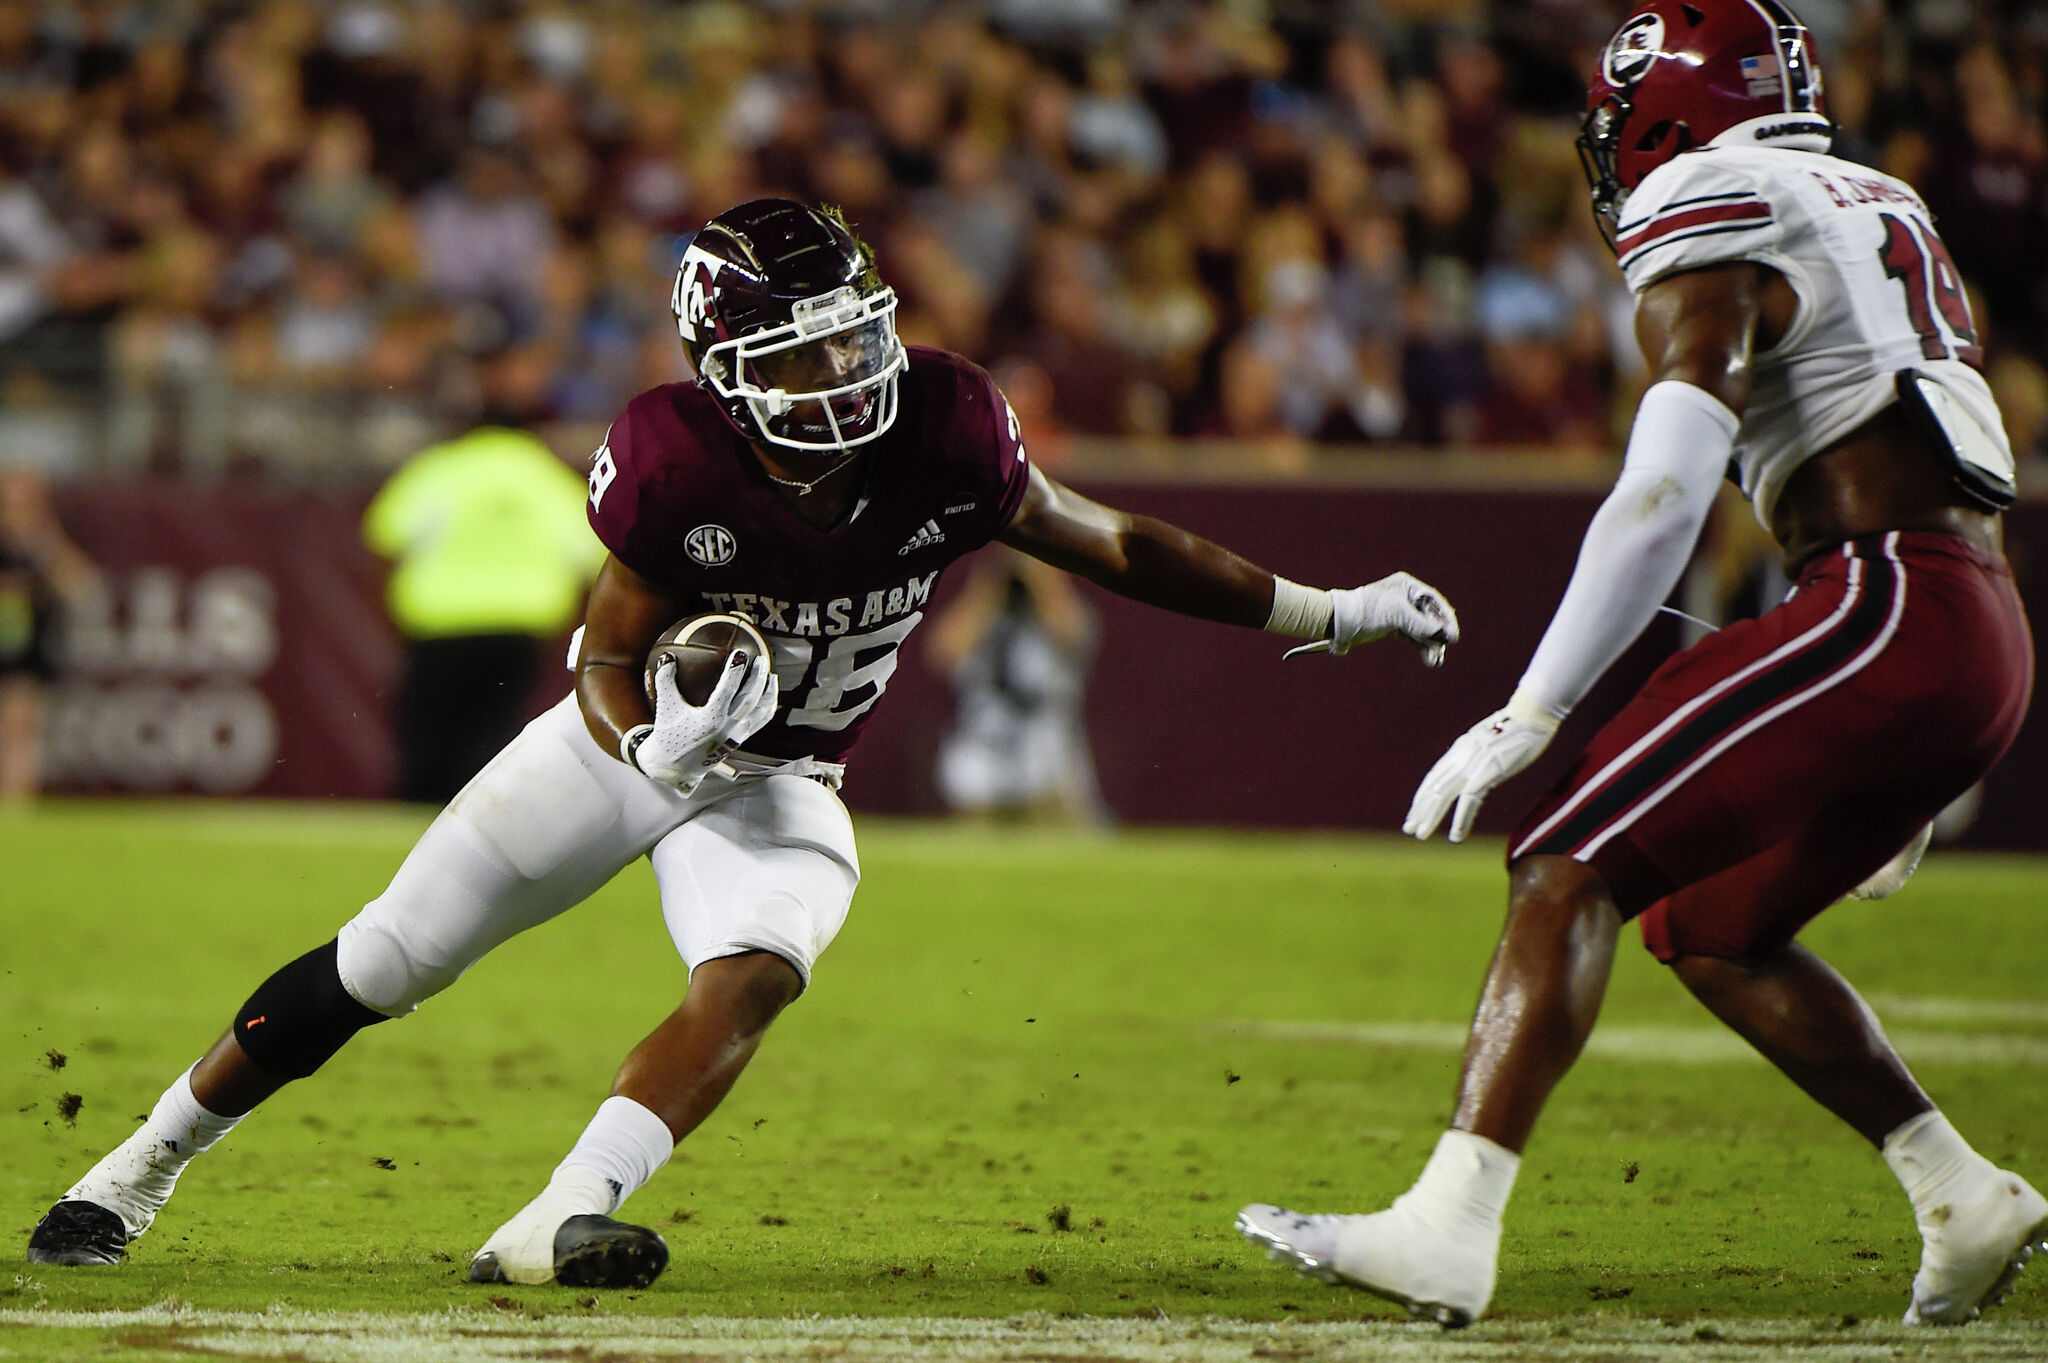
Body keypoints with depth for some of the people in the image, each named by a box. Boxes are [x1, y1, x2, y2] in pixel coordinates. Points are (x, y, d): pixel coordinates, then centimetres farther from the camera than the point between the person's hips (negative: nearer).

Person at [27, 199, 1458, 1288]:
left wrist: (1330, 614, -4)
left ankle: (555, 1227, -39)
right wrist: (661, 747, -40)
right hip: (637, 741, -2)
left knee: (754, 978, -29)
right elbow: (610, 666, -16)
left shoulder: (945, 431, -20)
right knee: (380, 968, -1)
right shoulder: (673, 465, -27)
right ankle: (140, 1169, 15)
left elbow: (1106, 542, -7)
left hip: (782, 787, 2)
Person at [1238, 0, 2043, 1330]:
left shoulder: (1710, 220, -3)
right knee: (1711, 929, 21)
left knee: (1573, 867, -12)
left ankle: (1447, 1229, -24)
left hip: (1885, 614, -9)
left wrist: (1529, 715, -16)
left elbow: (1663, 496, -15)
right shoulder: (1882, 208, 25)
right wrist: (1908, 777, 33)